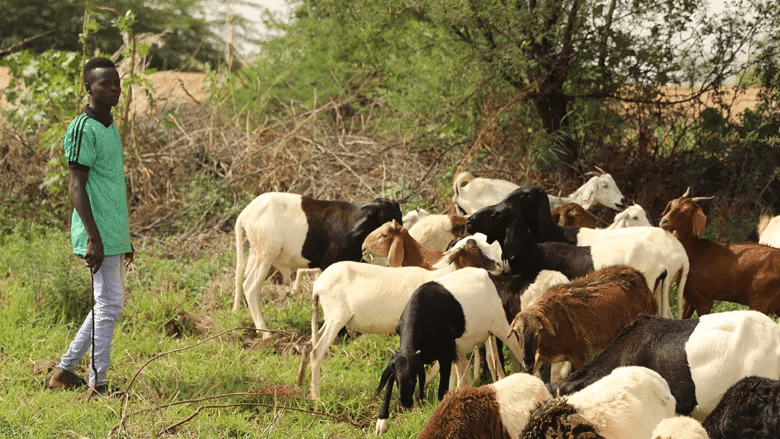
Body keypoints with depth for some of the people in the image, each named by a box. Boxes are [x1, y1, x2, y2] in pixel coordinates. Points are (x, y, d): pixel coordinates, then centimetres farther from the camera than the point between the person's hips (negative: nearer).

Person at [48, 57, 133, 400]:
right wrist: (94, 237, -23)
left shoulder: (110, 127, 17)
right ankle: (98, 384, -1)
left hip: (115, 236, 10)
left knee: (108, 305, 13)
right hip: (99, 236, -10)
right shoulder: (83, 130, -13)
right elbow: (77, 187, -18)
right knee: (109, 304, -7)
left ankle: (64, 371, 20)